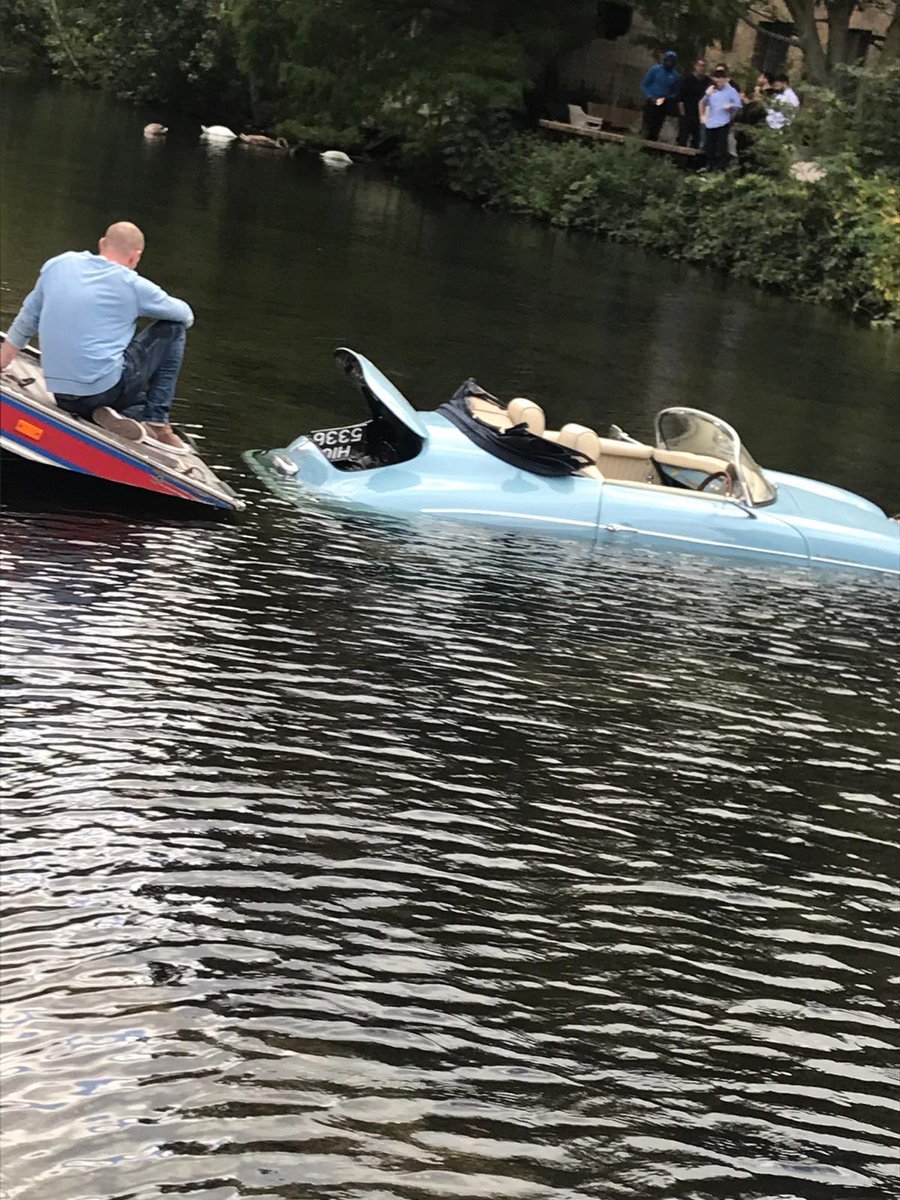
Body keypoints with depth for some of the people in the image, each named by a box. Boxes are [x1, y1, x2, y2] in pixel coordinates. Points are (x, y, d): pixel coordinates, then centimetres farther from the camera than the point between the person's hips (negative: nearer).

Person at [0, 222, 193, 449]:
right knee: (173, 329, 14)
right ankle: (156, 421, 8)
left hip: (62, 399, 6)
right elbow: (185, 315, 10)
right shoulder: (132, 285, -4)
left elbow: (27, 319, 18)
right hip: (105, 389, -6)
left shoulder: (58, 265, 8)